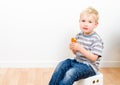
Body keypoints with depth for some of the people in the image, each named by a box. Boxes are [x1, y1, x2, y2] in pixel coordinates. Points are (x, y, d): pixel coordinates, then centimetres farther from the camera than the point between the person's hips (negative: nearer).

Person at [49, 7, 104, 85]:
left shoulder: (96, 39, -15)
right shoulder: (79, 35, 5)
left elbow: (93, 58, -21)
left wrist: (80, 48, -28)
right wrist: (73, 48, -10)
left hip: (89, 66, -7)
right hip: (77, 61, 7)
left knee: (70, 73, -28)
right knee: (61, 65, -12)